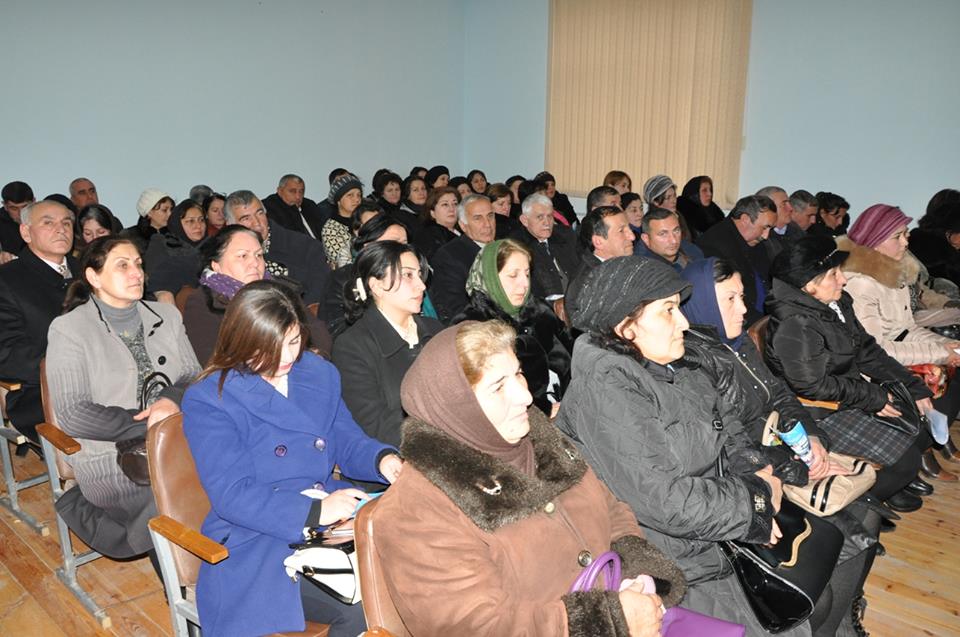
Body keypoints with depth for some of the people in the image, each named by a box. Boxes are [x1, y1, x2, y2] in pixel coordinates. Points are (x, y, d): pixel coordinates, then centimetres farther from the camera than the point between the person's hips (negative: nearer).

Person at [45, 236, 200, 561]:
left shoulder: (166, 315, 16)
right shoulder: (69, 330, 0)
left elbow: (194, 377, 12)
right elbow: (72, 415, -10)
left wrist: (173, 399, -12)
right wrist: (147, 423, -16)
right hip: (112, 459, -5)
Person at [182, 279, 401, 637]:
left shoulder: (319, 373, 9)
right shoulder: (208, 400, -8)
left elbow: (347, 442, 15)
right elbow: (231, 496, -15)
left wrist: (382, 459, -9)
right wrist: (315, 511, -27)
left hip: (331, 520, 6)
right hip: (256, 541, -5)